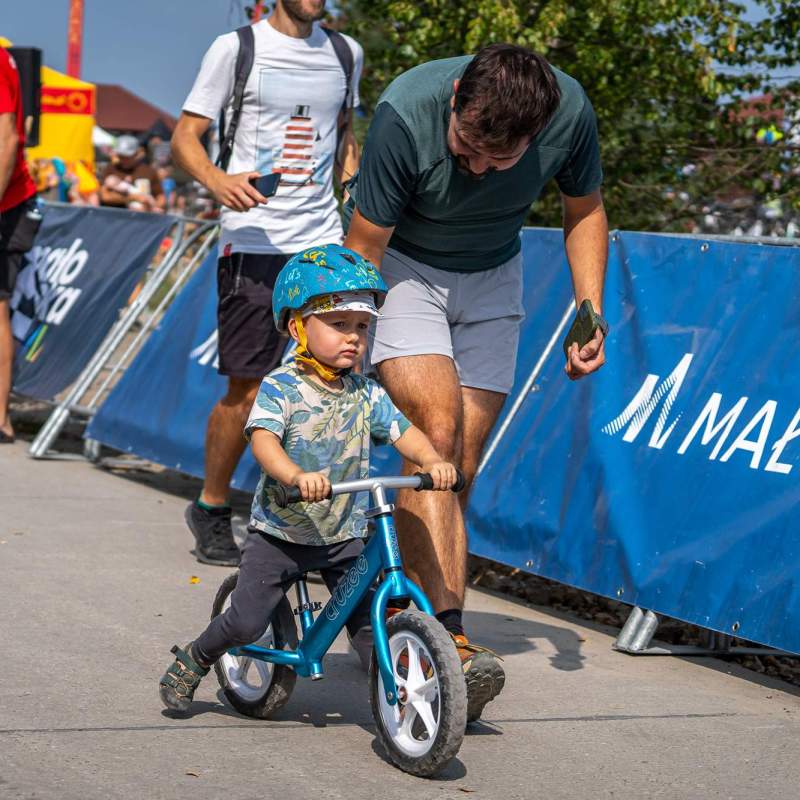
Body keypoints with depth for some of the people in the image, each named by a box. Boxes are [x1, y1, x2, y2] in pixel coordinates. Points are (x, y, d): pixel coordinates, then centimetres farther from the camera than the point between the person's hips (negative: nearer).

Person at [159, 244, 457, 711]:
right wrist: (298, 475, -48)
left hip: (345, 537, 3)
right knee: (246, 622, -5)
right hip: (281, 532, -3)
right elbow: (263, 440, -28)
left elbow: (404, 432, -5)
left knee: (369, 622, -6)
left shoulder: (366, 395, 1)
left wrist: (433, 461, -27)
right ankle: (189, 665, 22)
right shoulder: (280, 388, -13)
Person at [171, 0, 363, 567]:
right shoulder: (237, 48, 0)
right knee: (246, 392, -3)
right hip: (254, 245, -4)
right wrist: (217, 179, -20)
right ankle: (211, 510, 18)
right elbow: (185, 138, 1)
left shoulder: (346, 53, 14)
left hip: (324, 245, 4)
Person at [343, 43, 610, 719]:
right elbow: (362, 251, -21)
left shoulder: (570, 111, -23)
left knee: (460, 467, -2)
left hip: (491, 280, 4)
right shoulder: (406, 113, -32)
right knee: (436, 429, -23)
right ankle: (448, 637, -31)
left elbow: (585, 210, 0)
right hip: (401, 266, -4)